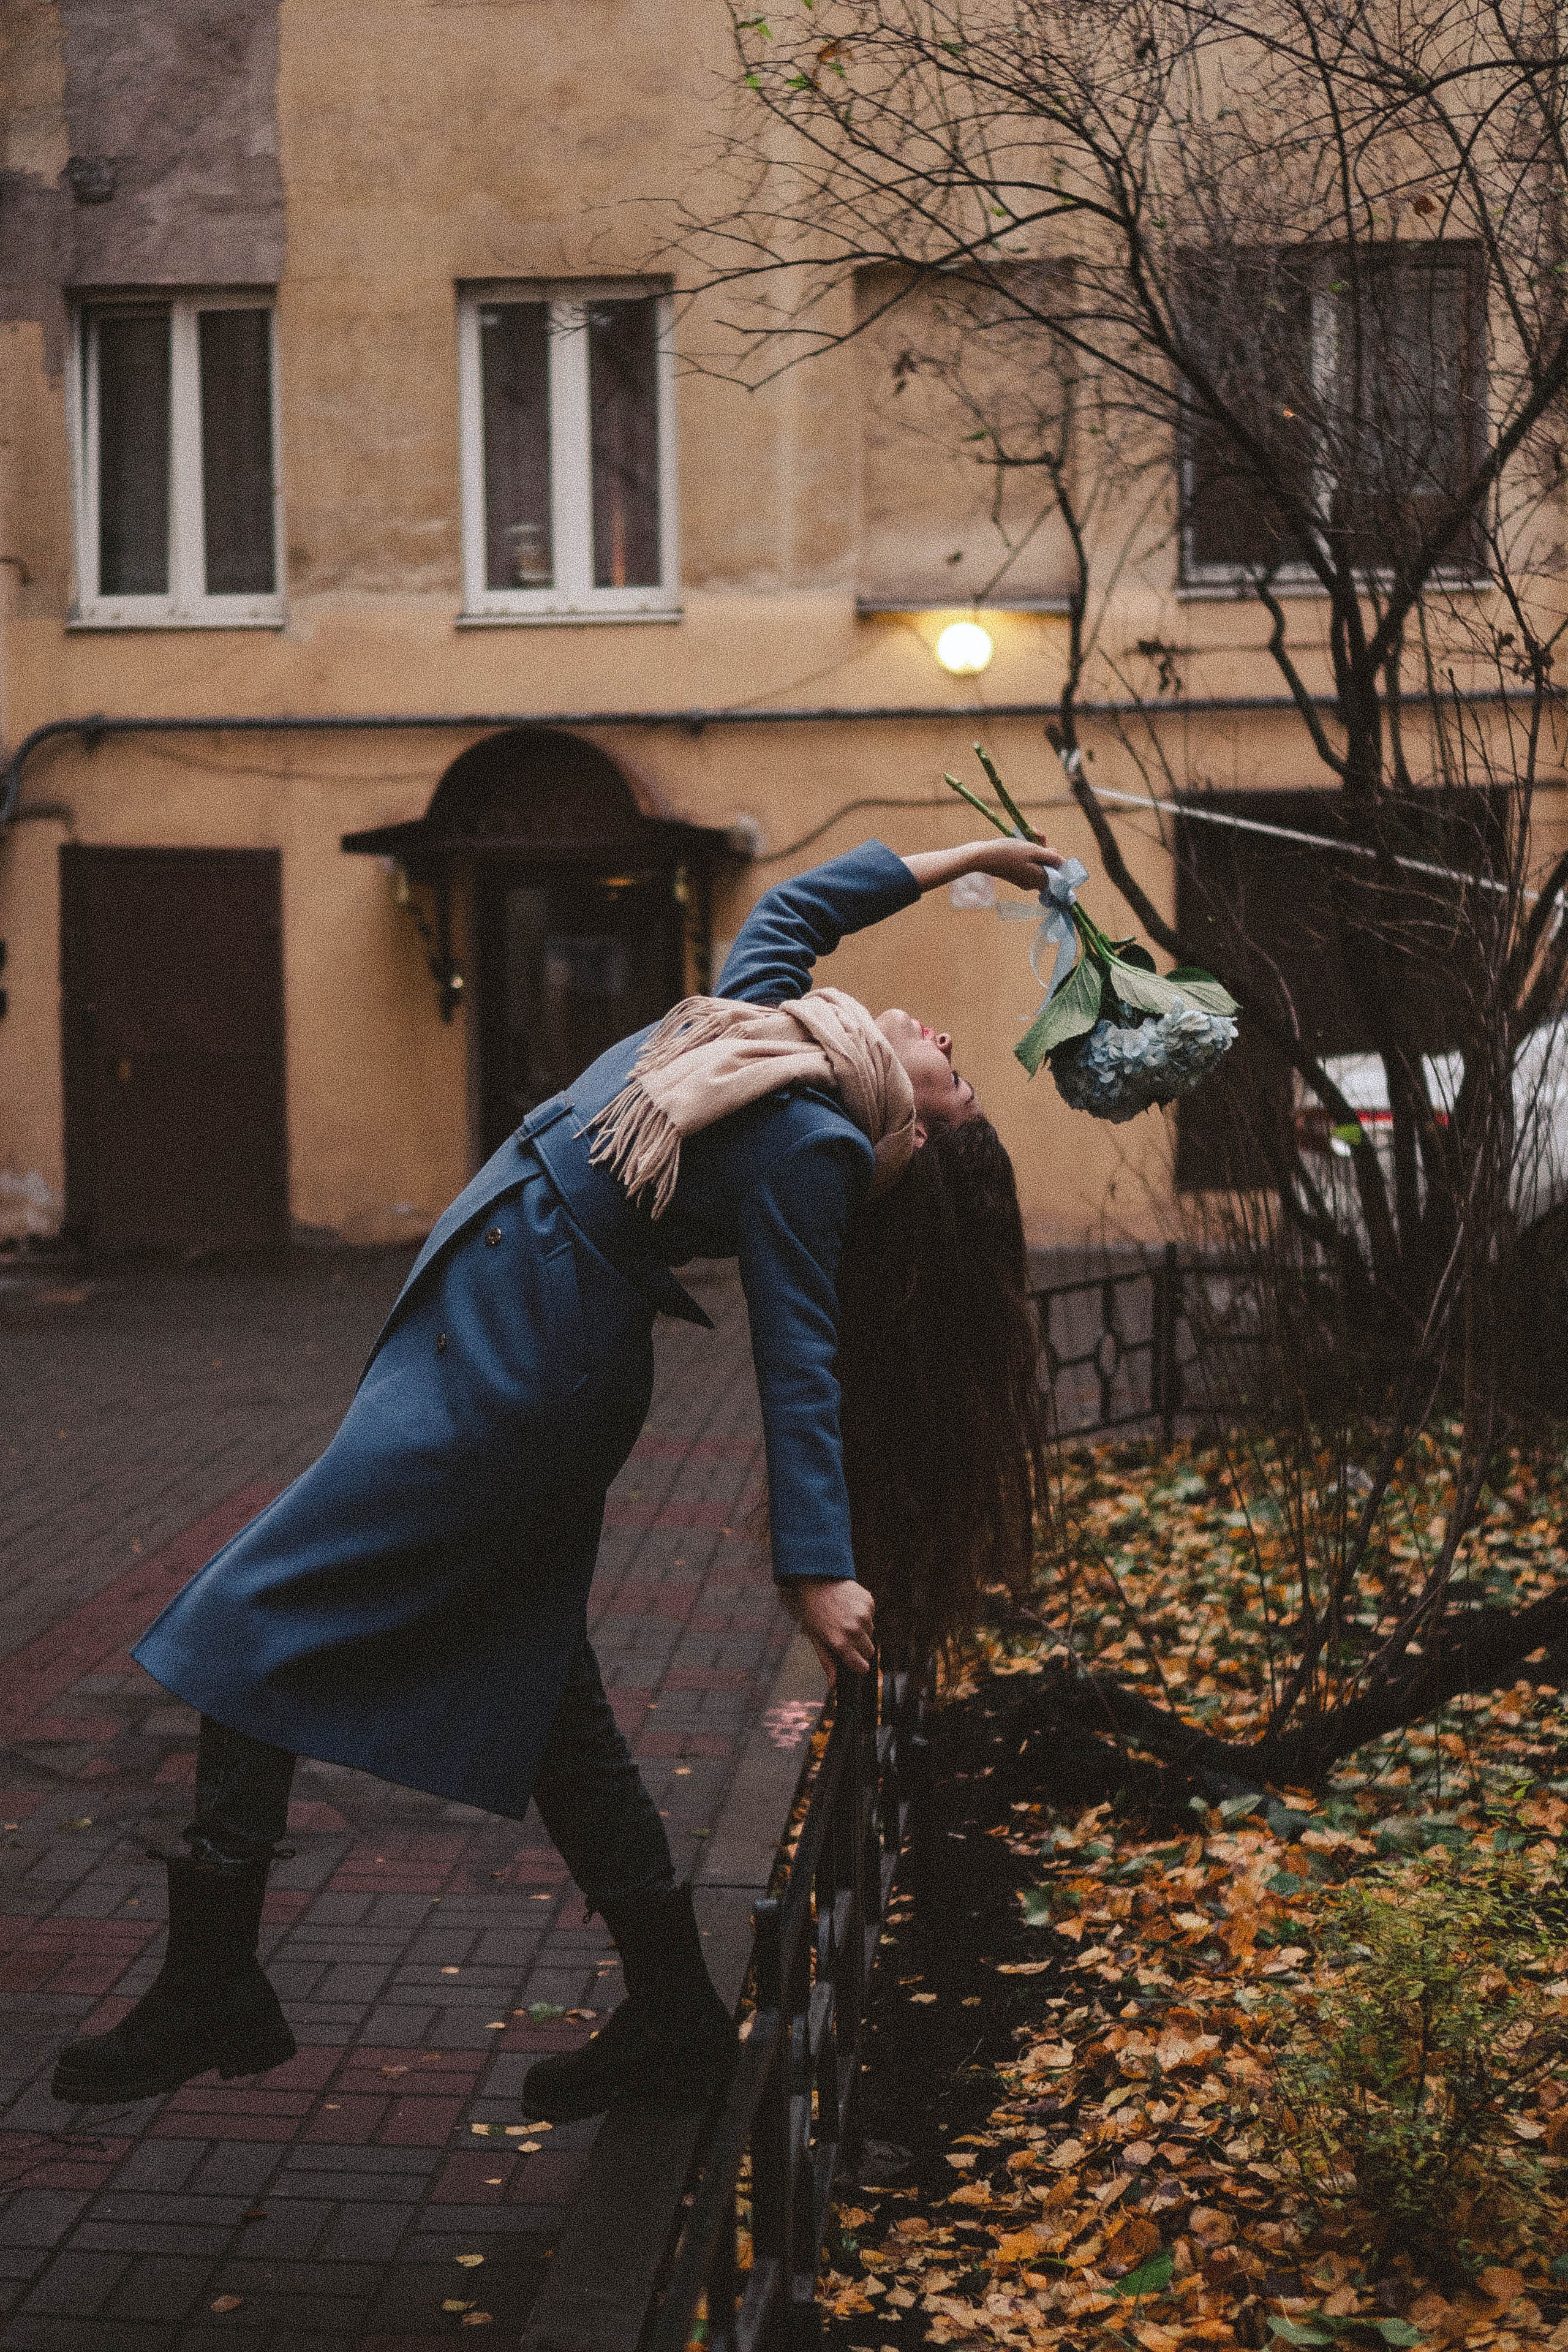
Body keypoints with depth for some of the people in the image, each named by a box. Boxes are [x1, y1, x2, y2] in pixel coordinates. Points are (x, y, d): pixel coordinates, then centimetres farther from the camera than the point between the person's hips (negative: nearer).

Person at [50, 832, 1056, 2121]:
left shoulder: (808, 1145, -14)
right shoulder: (764, 1011, 8)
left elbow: (800, 1362, -17)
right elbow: (790, 908, 26)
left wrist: (820, 1567, -21)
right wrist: (942, 862, 31)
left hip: (512, 1374, -10)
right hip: (499, 1344, 10)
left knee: (254, 1621, -6)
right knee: (544, 1691, 15)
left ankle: (210, 1988, 1)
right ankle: (676, 2016, 23)